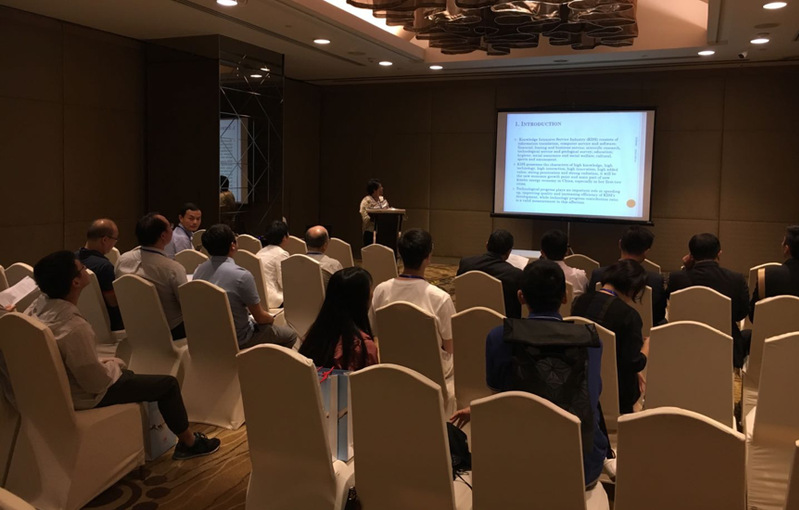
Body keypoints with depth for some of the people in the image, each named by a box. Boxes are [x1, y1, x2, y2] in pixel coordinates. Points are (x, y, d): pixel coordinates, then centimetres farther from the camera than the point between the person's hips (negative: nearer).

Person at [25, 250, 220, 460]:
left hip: (56, 385, 9)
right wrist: (113, 365, -7)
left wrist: (105, 362, 7)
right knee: (168, 384, 3)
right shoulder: (74, 328, -37)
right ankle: (189, 443, 23)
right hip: (85, 397, -9)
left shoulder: (36, 308, -10)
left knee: (128, 374, 32)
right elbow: (96, 382, -27)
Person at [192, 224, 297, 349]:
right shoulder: (242, 276, -28)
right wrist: (271, 319, 6)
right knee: (290, 335, 13)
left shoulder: (198, 270, -7)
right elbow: (260, 317, -18)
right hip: (238, 341, -7)